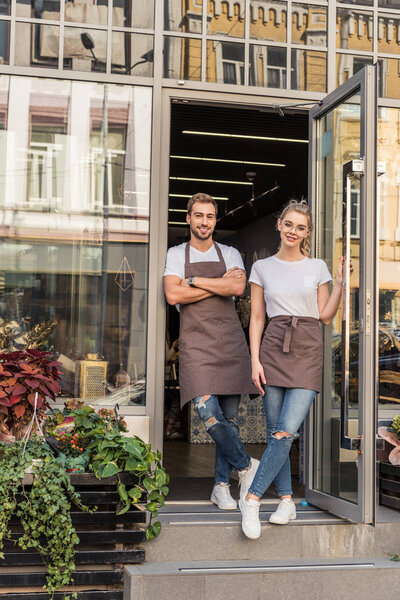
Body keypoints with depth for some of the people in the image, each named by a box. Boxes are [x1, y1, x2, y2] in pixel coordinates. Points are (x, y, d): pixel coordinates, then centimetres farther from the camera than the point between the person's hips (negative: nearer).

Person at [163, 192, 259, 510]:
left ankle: (221, 486, 15)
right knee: (208, 413, -17)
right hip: (195, 342, -2)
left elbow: (238, 287, -8)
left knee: (229, 417, 3)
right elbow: (173, 295, -6)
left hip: (230, 341, 2)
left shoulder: (231, 254, 13)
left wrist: (195, 280, -6)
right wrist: (220, 284, -4)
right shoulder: (176, 254, 10)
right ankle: (246, 465, 4)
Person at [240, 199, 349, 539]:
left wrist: (341, 282, -2)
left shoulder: (317, 267, 9)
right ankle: (287, 501, 13)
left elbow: (326, 316, 8)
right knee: (276, 431, 1)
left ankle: (252, 498, -7)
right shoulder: (262, 268, 9)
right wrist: (255, 360, -1)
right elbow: (257, 318, 8)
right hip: (274, 348, 1)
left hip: (308, 351, -1)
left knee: (286, 431, -13)